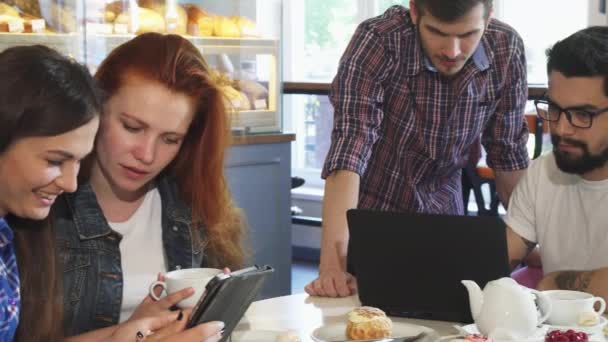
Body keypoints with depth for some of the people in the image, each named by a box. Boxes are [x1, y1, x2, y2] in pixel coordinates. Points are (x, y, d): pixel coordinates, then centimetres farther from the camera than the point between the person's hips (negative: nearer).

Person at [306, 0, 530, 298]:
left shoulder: (506, 49, -12)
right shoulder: (378, 41, -24)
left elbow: (508, 153, -1)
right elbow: (349, 150, -32)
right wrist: (334, 258, -41)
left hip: (443, 214, 3)